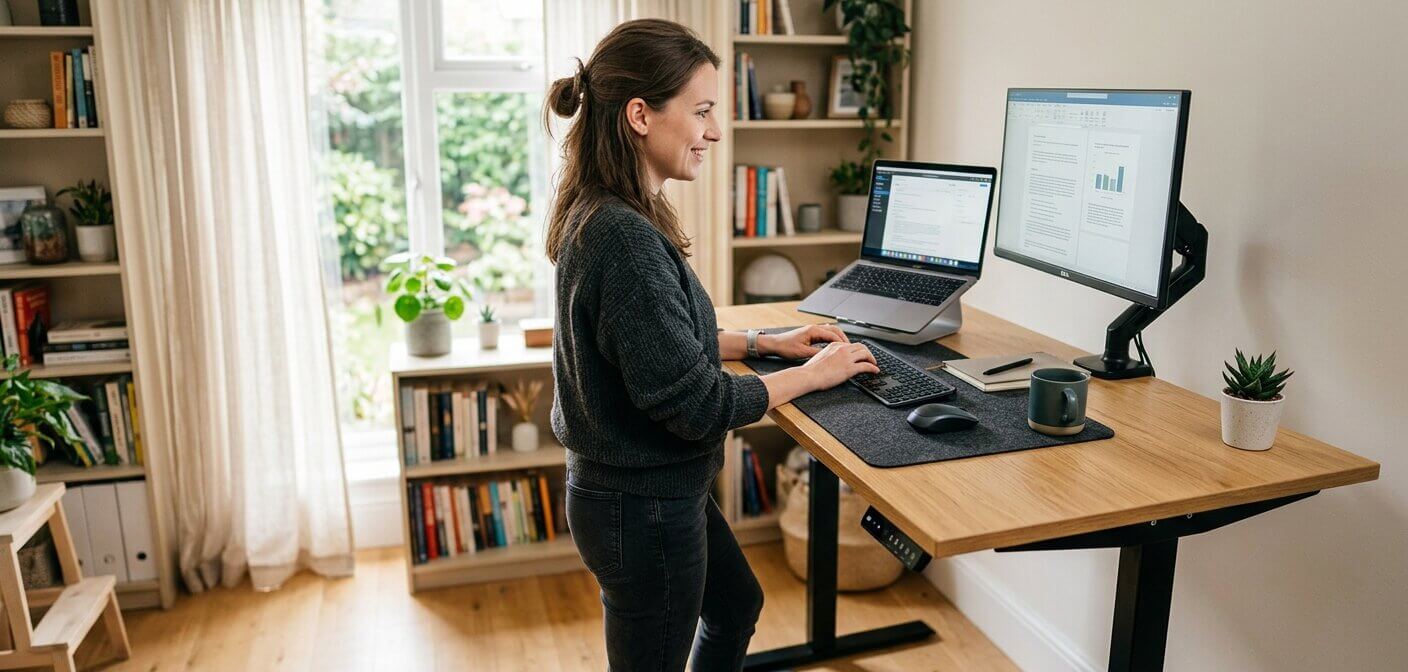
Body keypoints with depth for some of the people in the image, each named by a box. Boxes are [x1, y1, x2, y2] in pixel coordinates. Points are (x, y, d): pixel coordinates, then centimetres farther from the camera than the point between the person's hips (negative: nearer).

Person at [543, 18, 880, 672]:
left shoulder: (600, 216, 2)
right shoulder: (624, 239, -29)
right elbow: (696, 403, -26)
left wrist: (766, 342, 11)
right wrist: (813, 374, -12)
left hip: (651, 487, 10)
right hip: (642, 507, -9)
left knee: (737, 602, 29)